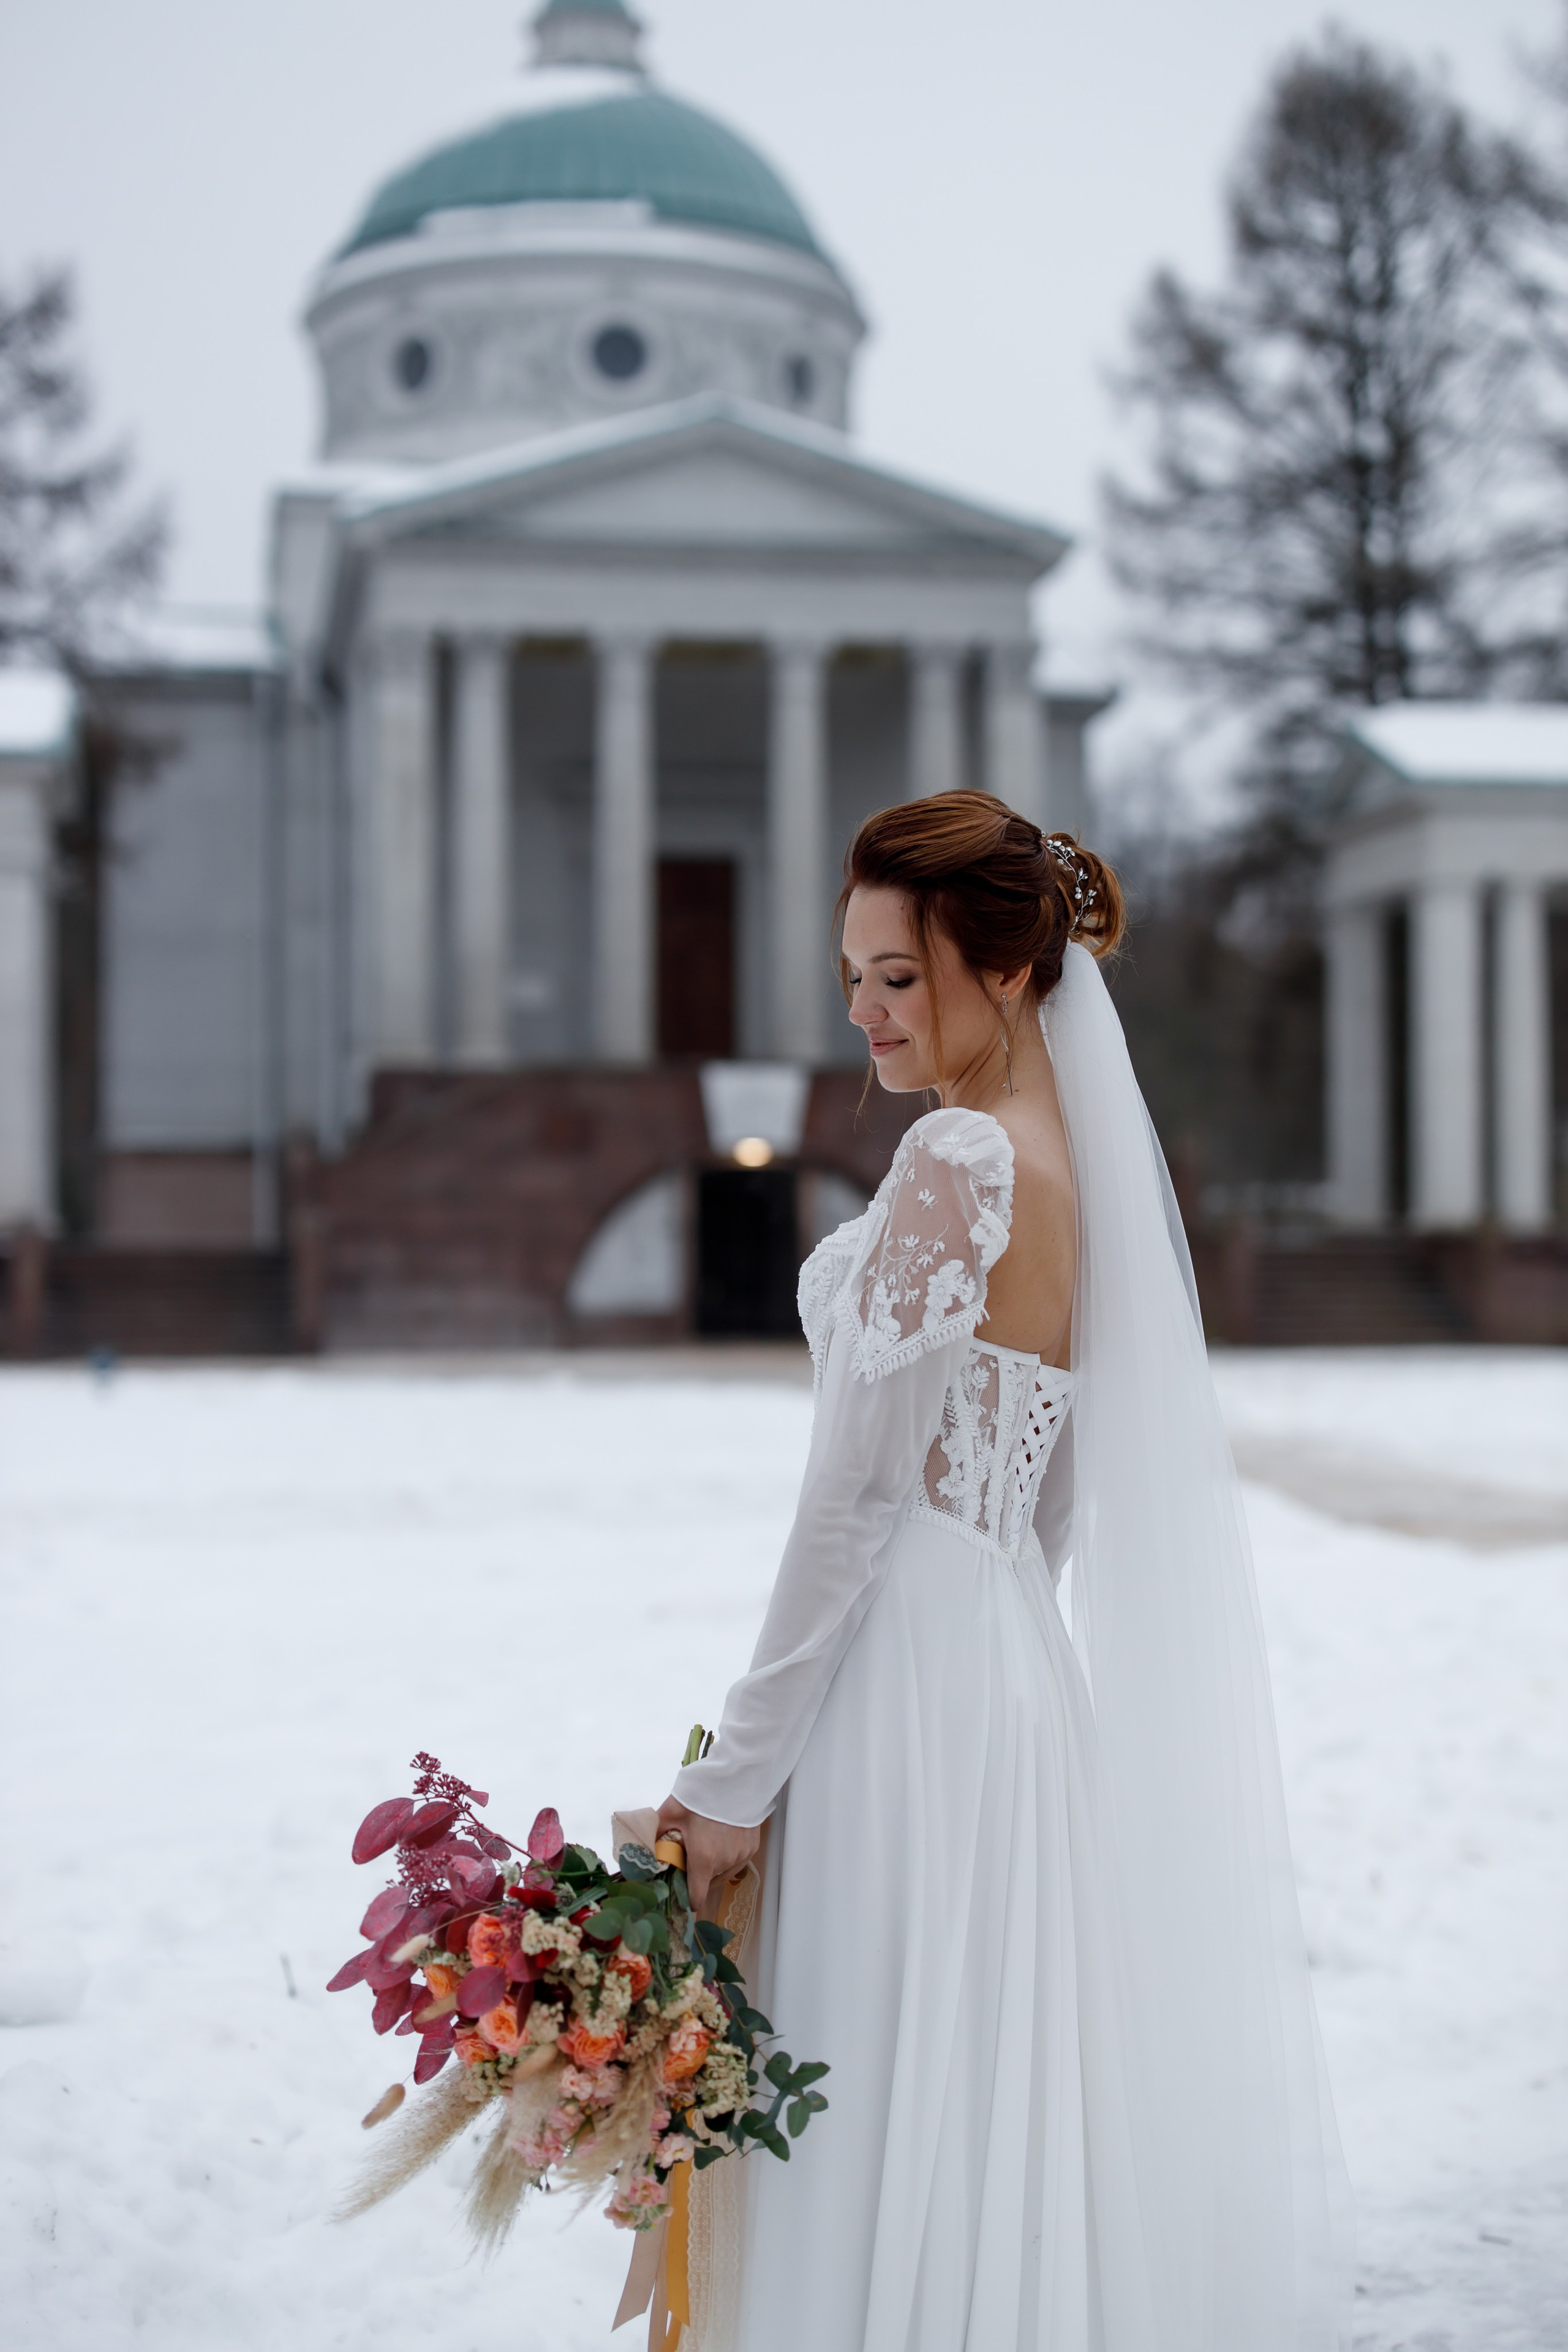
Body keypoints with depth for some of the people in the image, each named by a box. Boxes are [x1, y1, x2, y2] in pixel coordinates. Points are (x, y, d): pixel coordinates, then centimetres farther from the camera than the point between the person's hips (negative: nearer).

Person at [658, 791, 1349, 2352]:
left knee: (894, 2127, -1)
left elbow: (859, 1494, -17)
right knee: (991, 2123, 16)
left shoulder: (954, 1162, -16)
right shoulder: (1069, 1153, 11)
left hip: (912, 1677, -9)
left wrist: (739, 1772, -13)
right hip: (1011, 1652, 9)